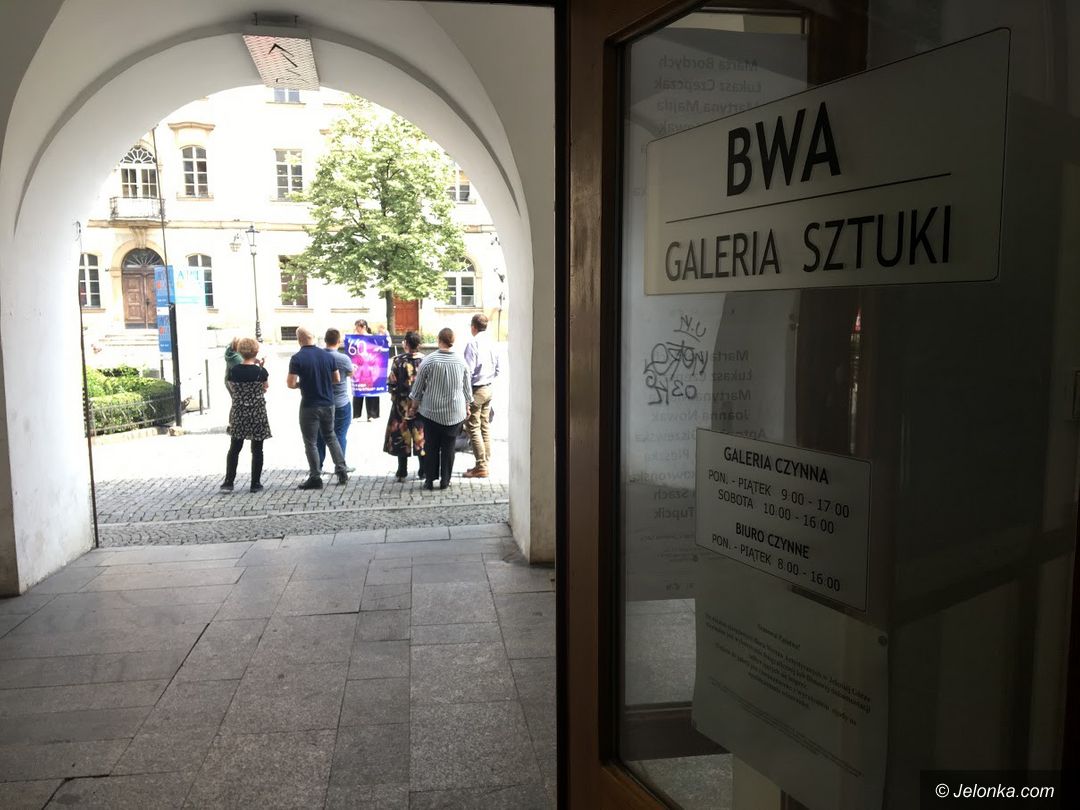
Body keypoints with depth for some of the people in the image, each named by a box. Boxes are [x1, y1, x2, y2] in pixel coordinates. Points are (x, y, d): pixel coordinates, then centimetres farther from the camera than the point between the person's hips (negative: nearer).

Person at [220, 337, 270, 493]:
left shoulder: (233, 371, -6)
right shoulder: (261, 371, -12)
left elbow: (232, 388, 9)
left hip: (238, 413, 3)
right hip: (257, 414, -2)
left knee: (234, 448, 14)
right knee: (257, 450, 6)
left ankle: (228, 482, 13)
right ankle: (255, 484, 10)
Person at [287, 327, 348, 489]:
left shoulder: (297, 359, -13)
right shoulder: (327, 356, 0)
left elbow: (291, 383, -15)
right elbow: (337, 379, 7)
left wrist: (301, 384, 5)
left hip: (309, 406, -4)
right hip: (328, 403, 5)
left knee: (310, 442, 5)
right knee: (331, 437, 20)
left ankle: (315, 478, 7)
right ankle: (341, 470, 18)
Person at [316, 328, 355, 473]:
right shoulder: (343, 358, -18)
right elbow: (351, 374, 2)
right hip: (341, 404, -4)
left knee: (320, 435, 14)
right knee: (340, 435, 6)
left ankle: (318, 465, 20)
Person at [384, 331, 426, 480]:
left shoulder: (398, 360, -10)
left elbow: (392, 383, -7)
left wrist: (394, 397, 10)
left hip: (402, 404, -1)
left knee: (402, 437, 7)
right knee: (421, 437, 10)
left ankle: (402, 472, 10)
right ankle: (423, 471, 15)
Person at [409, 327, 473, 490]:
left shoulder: (429, 360, -10)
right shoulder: (461, 362, -3)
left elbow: (418, 386, -1)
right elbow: (467, 388, 7)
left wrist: (414, 405, 13)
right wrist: (467, 407, 21)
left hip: (431, 411, -1)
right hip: (455, 412, 1)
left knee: (431, 446, 9)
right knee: (448, 446, 9)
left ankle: (429, 480, 13)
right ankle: (445, 481, 13)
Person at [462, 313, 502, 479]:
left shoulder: (473, 343, -16)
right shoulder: (491, 343, 5)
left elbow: (468, 371, -18)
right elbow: (497, 369, 14)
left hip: (476, 390, -8)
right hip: (488, 389, 8)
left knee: (473, 428, -3)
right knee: (485, 426, 13)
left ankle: (481, 467, -4)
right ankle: (485, 462, 19)